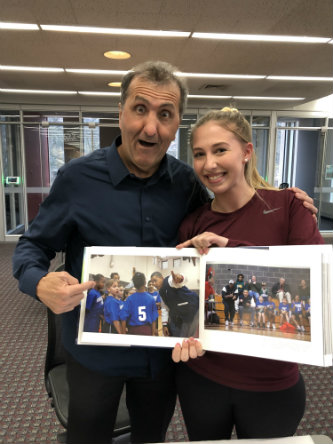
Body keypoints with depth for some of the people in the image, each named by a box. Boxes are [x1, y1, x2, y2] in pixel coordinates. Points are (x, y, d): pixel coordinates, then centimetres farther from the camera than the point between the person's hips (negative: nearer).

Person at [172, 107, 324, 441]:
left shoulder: (288, 205, -11)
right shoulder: (192, 227, -7)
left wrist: (231, 247, -28)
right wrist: (186, 338, -19)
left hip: (273, 387, -1)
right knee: (204, 439, 24)